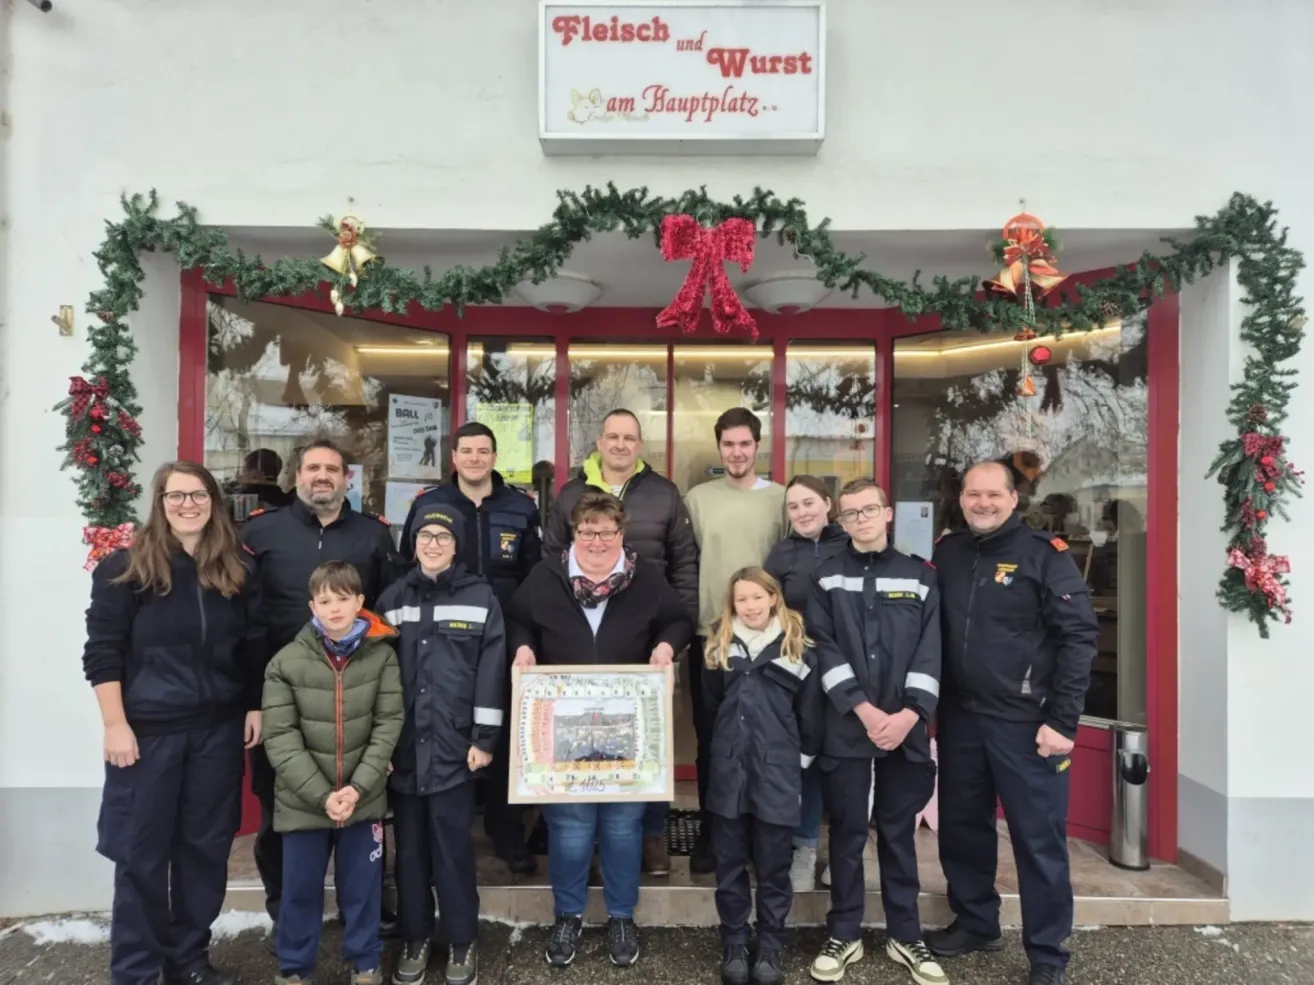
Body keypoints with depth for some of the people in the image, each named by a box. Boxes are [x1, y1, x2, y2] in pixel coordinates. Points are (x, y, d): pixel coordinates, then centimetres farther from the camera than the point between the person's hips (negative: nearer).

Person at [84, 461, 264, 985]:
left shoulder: (236, 569, 4)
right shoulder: (126, 567, -7)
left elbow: (253, 648, 10)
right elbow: (101, 651, -8)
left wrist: (255, 708, 6)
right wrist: (116, 725, -12)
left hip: (218, 729, 3)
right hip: (147, 730, -3)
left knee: (205, 847, 12)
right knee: (141, 853, 6)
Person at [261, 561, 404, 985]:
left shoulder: (382, 655, -6)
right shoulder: (286, 662, -8)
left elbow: (389, 725, -6)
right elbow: (280, 738, -9)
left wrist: (358, 787, -14)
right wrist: (322, 794, -15)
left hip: (364, 798, 0)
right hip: (303, 801, 0)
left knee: (362, 886, 15)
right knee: (301, 889, 16)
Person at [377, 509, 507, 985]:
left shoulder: (481, 597, -2)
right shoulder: (392, 598, 7)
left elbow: (491, 671, -4)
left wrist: (484, 739, -7)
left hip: (454, 745, -2)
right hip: (403, 746, 3)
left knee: (453, 846, 5)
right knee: (409, 846, 13)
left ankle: (461, 943, 23)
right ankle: (414, 939, 31)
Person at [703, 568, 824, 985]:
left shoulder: (797, 649, -4)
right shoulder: (720, 647, 4)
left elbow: (811, 716, 1)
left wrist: (800, 760, 2)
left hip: (777, 775, -2)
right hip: (729, 773, 3)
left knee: (774, 869, 10)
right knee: (730, 866, 12)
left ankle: (770, 948, 26)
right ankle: (734, 945, 27)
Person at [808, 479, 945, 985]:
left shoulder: (920, 577, 6)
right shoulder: (826, 577, 2)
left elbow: (931, 653, 0)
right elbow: (824, 649, -5)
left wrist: (910, 713, -12)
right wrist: (865, 710, -14)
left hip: (905, 727, 1)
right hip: (846, 727, -1)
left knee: (899, 832, 12)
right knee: (847, 833, 8)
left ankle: (905, 937, 26)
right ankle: (844, 935, 22)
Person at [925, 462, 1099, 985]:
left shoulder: (1044, 553, -8)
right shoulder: (946, 553, 7)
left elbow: (1079, 636, -11)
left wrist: (1062, 721, -14)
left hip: (1026, 722, -5)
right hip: (960, 719, 5)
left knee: (1039, 838, 5)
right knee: (962, 826, 16)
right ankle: (975, 922, 36)